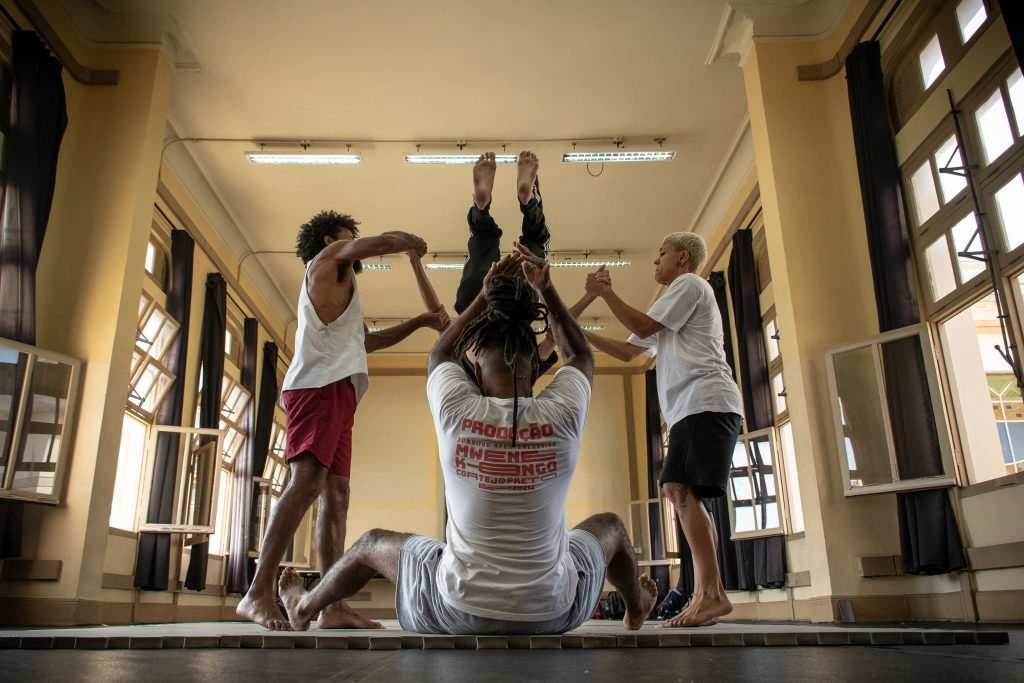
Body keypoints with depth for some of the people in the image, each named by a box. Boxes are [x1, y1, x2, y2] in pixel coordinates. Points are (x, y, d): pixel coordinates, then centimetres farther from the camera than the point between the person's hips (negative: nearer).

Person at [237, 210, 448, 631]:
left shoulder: (342, 287, 35)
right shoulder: (327, 257, 12)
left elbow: (368, 340, 41)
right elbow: (383, 242, -2)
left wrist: (420, 322, 36)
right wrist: (414, 244, 19)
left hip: (338, 392, 9)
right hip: (319, 385, -9)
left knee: (335, 493, -1)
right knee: (307, 480, -22)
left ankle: (334, 608, -5)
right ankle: (258, 593, -26)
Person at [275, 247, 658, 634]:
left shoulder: (455, 411, -15)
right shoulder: (563, 414, -14)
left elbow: (441, 355, 10)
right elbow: (581, 357, 9)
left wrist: (483, 296, 13)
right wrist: (546, 290, 8)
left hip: (459, 611, 0)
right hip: (551, 613, 1)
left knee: (374, 544, 28)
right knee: (609, 526, 32)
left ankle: (302, 608, 53)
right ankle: (636, 609, 58)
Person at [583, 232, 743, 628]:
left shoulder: (690, 284, 5)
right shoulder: (674, 300, 33)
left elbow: (644, 328, -5)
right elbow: (628, 351, 30)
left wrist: (606, 293, 2)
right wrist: (579, 334, 23)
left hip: (706, 402, -10)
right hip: (691, 409, 10)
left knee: (682, 490, -19)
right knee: (679, 491, 3)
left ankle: (711, 594, -20)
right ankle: (706, 597, 2)